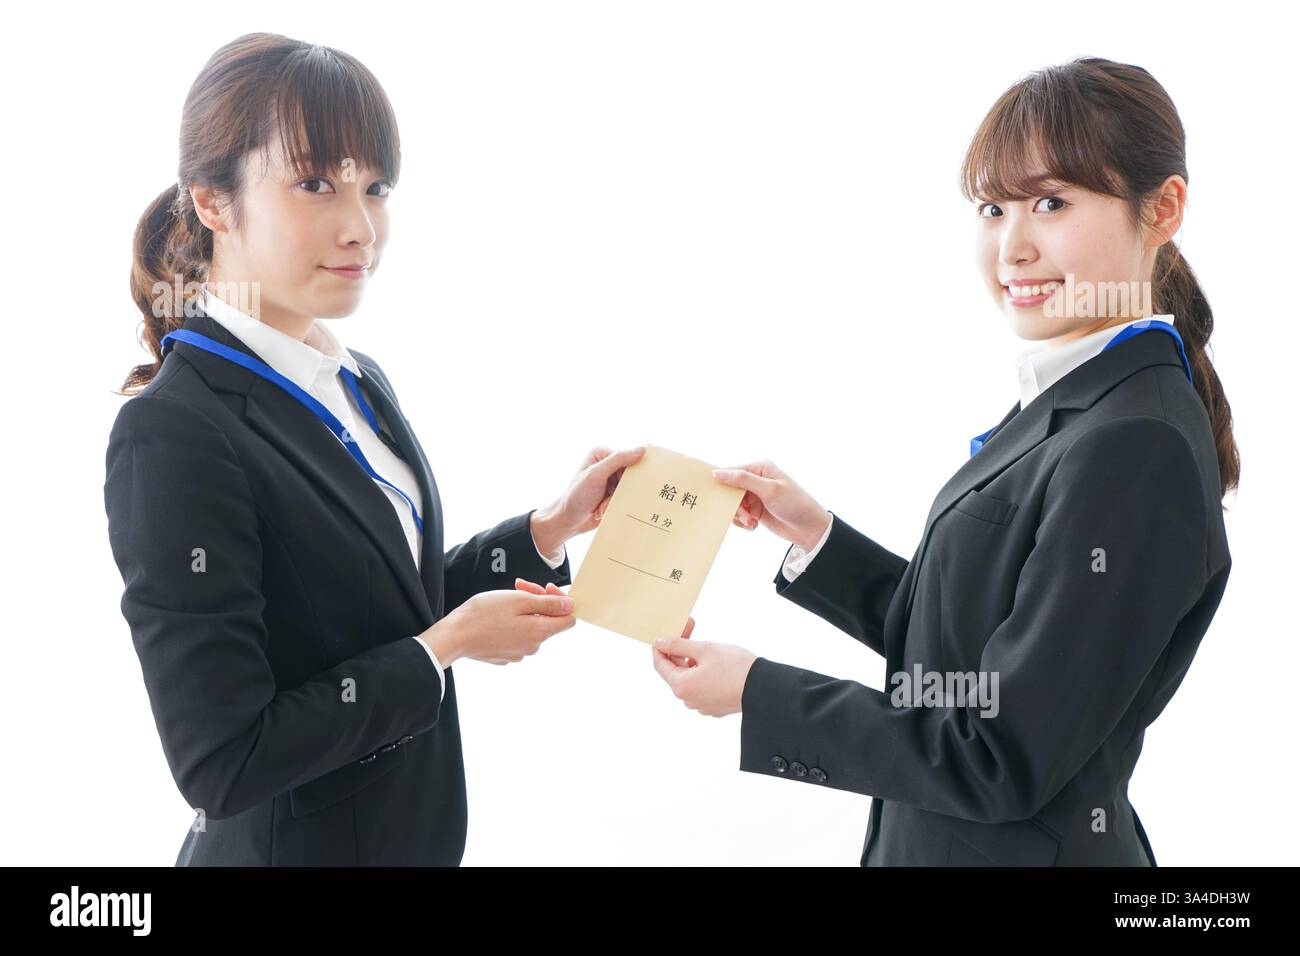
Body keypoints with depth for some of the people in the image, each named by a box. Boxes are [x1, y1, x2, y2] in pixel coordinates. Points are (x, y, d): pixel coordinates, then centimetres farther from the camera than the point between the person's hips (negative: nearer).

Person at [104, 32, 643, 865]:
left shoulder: (360, 383, 1)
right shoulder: (175, 434, -24)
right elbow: (222, 762, -25)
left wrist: (551, 530, -1)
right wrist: (446, 650, -18)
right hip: (295, 841, -7)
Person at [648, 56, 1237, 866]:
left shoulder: (1136, 450, -25)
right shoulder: (1074, 405, 4)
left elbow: (1005, 761, -24)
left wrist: (758, 692, -17)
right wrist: (815, 535, 0)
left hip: (1024, 844, -8)